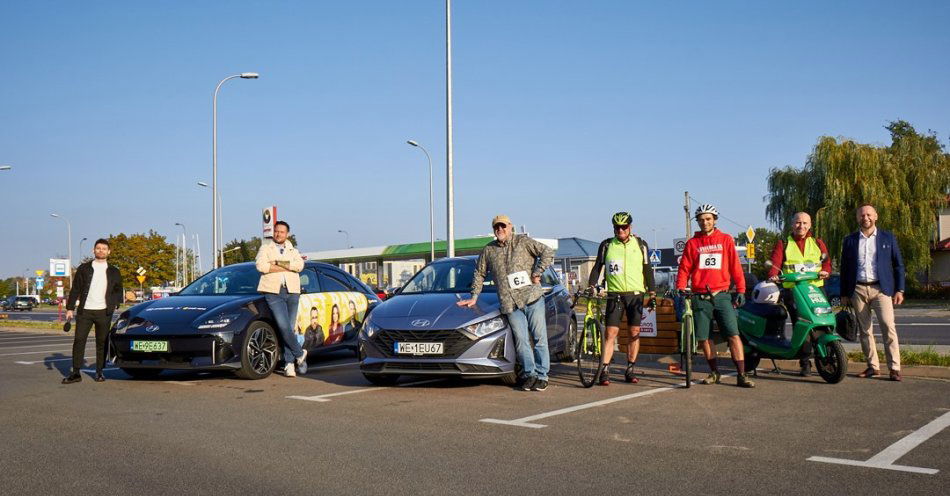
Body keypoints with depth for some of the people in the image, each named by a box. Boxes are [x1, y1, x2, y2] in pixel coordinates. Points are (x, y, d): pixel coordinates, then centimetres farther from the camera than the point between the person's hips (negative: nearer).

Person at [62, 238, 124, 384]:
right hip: (84, 311, 0)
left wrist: (115, 304, 2)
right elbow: (75, 289, 6)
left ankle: (99, 372, 13)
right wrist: (70, 308, 0)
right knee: (79, 340, -4)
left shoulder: (114, 272, 10)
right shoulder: (83, 268, 7)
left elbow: (118, 290, 17)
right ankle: (76, 373, 0)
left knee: (102, 342, 4)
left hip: (103, 312, 0)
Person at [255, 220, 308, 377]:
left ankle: (289, 363, 4)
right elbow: (261, 265, -6)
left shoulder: (293, 251, 20)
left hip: (292, 292, 2)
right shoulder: (266, 248, 14)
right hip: (273, 292, -2)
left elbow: (299, 265, -2)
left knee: (290, 327, 0)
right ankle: (300, 353, 3)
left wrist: (276, 263, -8)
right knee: (283, 326, -14)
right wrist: (287, 267, -4)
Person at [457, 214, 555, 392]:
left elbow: (547, 252, -2)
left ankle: (542, 375, 5)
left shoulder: (523, 241, 4)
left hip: (532, 297, -2)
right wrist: (474, 296, 21)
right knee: (521, 340, -1)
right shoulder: (488, 250, 14)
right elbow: (479, 274, 24)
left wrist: (537, 273, -8)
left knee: (539, 337, -2)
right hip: (510, 303, 3)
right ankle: (529, 374, 9)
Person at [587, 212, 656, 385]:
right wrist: (592, 284, -8)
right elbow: (597, 267, 7)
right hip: (615, 294, -1)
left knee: (634, 333, 2)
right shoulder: (606, 245, 5)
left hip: (636, 294, 1)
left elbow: (647, 269, 11)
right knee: (611, 333, -7)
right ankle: (604, 371, -7)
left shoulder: (641, 245, 7)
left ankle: (630, 370, 11)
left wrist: (651, 291, 4)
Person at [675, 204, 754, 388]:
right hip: (700, 297, 1)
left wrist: (740, 290, -1)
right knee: (703, 337, 4)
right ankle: (714, 372, 19)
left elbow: (735, 267, 7)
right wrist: (681, 288, -9)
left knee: (733, 335, -9)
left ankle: (741, 375, -7)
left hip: (722, 296, -1)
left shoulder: (726, 240, 9)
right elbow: (684, 268, 6)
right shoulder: (692, 243, 9)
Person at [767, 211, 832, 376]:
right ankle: (804, 363, -3)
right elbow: (775, 263, 0)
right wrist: (773, 275, -20)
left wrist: (824, 271, -12)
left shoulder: (818, 243, 19)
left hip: (816, 288, 2)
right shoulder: (783, 244, 14)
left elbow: (827, 262, 10)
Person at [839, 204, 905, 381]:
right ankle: (873, 366, 12)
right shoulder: (850, 240, 10)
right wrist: (844, 294, 8)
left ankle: (894, 368, -10)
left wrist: (899, 290, 0)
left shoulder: (888, 238, 8)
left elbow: (898, 265, 8)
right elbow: (844, 268, 12)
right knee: (864, 330, 4)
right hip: (858, 290, 2)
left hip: (881, 289, -2)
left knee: (888, 327, -12)